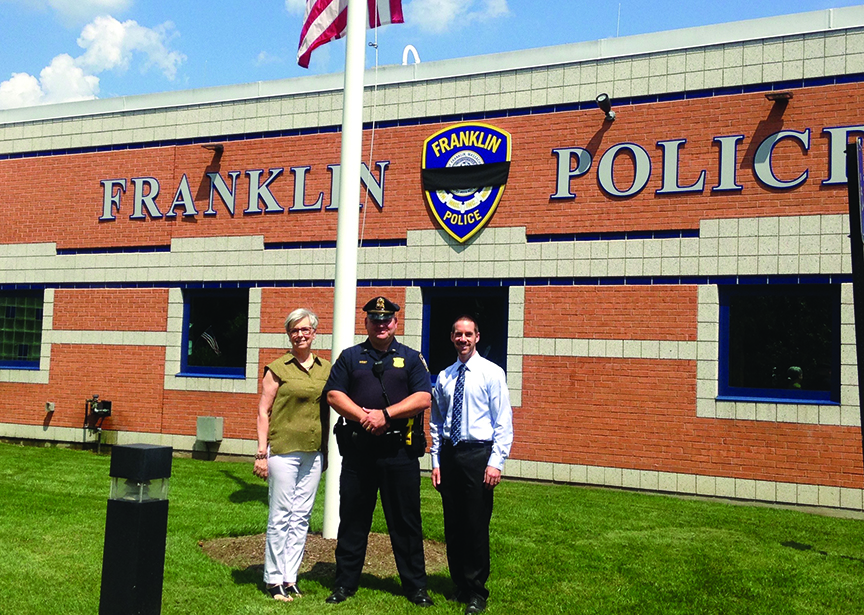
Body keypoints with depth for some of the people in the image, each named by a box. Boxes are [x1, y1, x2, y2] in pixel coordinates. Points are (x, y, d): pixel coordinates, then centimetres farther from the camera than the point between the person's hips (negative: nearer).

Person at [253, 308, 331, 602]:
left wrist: (325, 450, 13)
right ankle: (274, 579, 10)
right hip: (283, 449, -4)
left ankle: (290, 577, 16)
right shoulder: (278, 368, -2)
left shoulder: (326, 368, 11)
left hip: (313, 453, 4)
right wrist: (262, 453, -8)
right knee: (280, 517, 0)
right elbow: (263, 412, -3)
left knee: (301, 517, 7)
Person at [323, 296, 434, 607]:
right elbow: (334, 395, 1)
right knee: (352, 518, 9)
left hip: (400, 450, -1)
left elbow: (423, 398, -3)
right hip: (357, 449, 1)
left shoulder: (411, 358, 8)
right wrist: (363, 417, -13)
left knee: (406, 520, 5)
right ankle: (345, 582, 20)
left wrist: (385, 414, -14)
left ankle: (415, 585, 15)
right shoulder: (350, 357, 11)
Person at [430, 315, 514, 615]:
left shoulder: (492, 373, -3)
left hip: (477, 454, -5)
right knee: (452, 525, 10)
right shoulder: (444, 377, 11)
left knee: (476, 526, -1)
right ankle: (460, 585, 24)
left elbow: (503, 422, -6)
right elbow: (436, 423, 14)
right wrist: (436, 461, 7)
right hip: (448, 454, 5)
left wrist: (496, 462, -14)